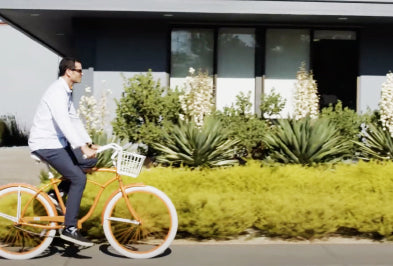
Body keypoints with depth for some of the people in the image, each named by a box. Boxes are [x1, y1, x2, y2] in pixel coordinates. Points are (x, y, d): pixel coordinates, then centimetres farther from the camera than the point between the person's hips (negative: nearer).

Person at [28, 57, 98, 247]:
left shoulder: (67, 92, 13)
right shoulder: (57, 92, -20)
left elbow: (74, 119, 15)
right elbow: (64, 122, -32)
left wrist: (89, 143, 6)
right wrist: (82, 147, -40)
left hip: (57, 142, 10)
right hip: (45, 145, -10)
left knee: (90, 161, 6)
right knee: (79, 178, -15)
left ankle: (59, 193, 13)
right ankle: (70, 229, -9)